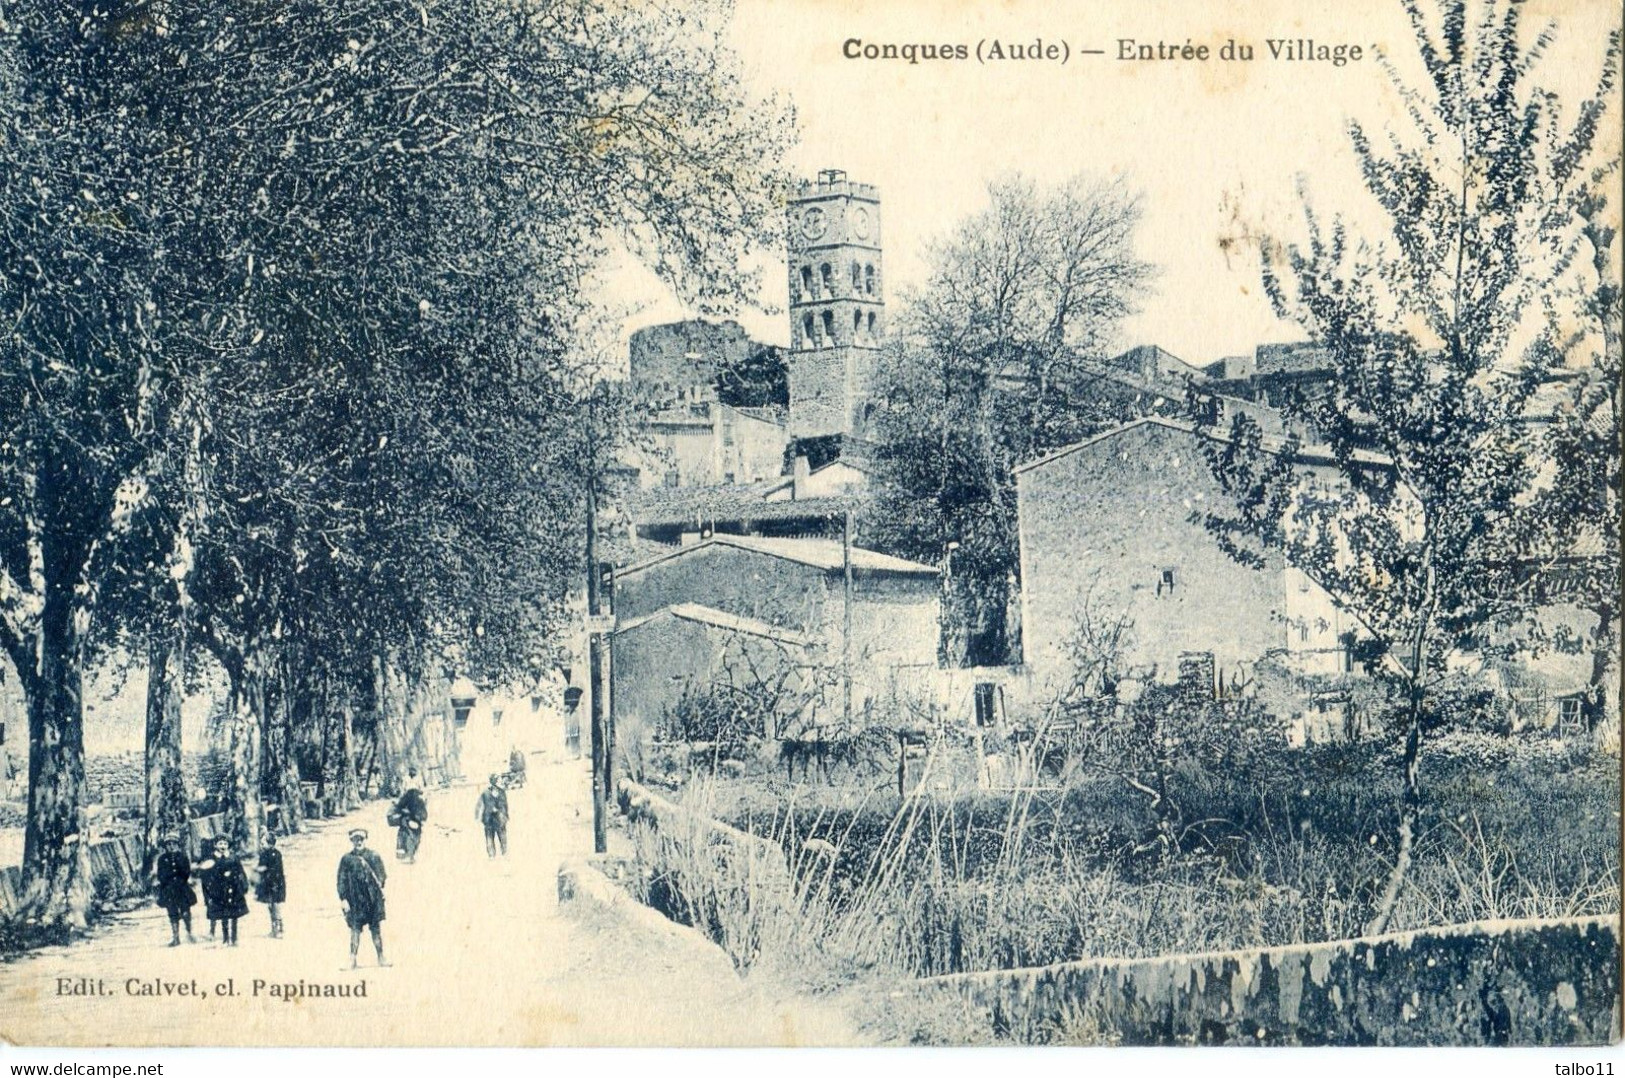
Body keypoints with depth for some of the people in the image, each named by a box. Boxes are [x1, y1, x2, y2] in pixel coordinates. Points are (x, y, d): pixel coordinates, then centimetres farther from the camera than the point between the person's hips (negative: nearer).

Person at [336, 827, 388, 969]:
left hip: (373, 899, 1)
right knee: (355, 929, -3)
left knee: (376, 929, 4)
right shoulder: (346, 859, 5)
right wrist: (343, 899, -3)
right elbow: (341, 881, 3)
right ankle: (352, 959, 0)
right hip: (354, 901, -1)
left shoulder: (374, 857, 7)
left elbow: (381, 876, 7)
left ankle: (381, 958, 12)